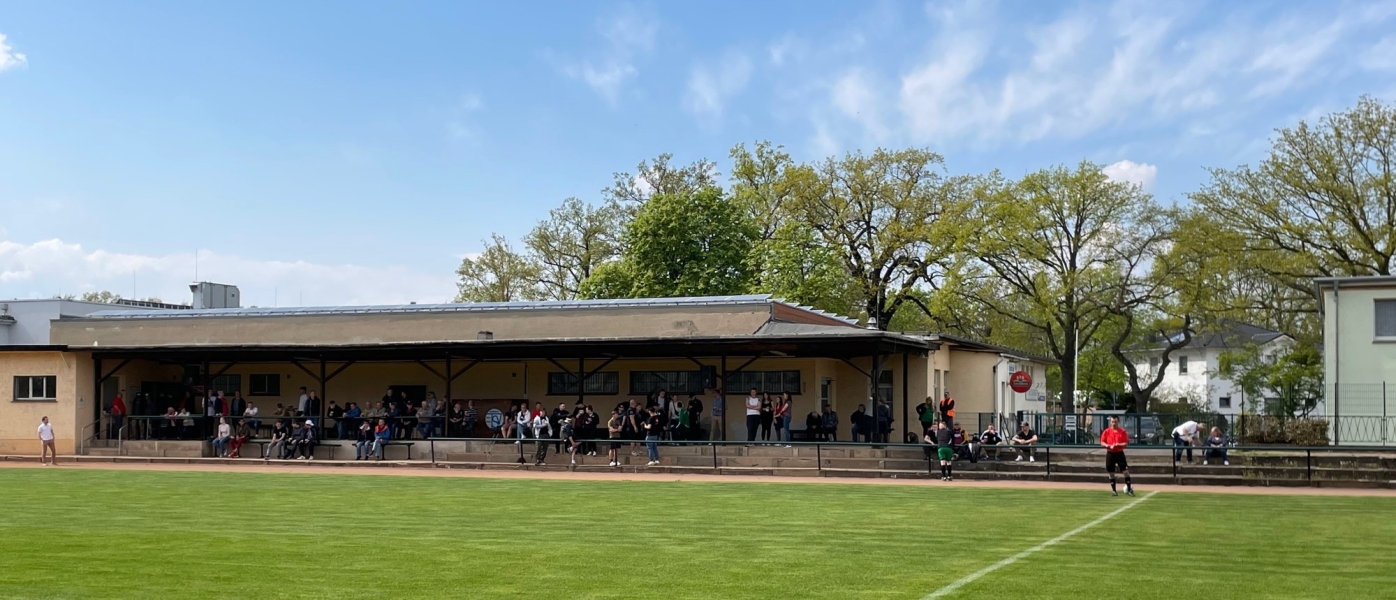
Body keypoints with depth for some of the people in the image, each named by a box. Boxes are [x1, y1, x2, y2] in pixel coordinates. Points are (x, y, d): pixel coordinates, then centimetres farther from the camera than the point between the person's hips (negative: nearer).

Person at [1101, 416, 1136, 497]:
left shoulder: (1123, 431, -1)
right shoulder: (1106, 431, 3)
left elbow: (1126, 444, -5)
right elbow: (1102, 443, 3)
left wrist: (1117, 445, -20)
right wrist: (1108, 446, -17)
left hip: (1119, 453, -1)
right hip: (1110, 454, 2)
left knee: (1125, 471, -7)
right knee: (1111, 473, 5)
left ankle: (1129, 489, 0)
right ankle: (1113, 490, 14)